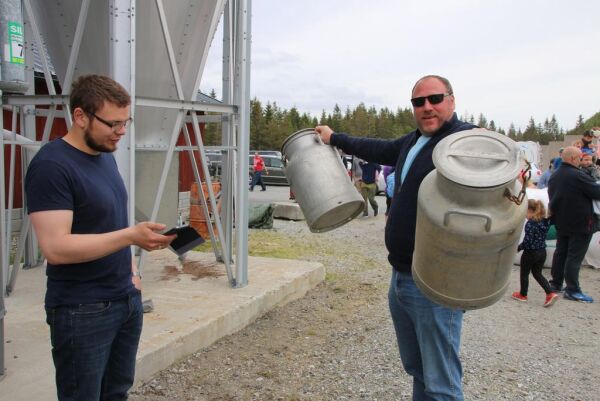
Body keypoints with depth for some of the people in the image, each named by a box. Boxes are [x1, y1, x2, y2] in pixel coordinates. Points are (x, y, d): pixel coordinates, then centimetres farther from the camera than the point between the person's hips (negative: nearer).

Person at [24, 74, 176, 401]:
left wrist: (130, 268, 11)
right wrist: (131, 236, -29)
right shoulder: (51, 166, -18)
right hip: (82, 311, -8)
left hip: (127, 299, 8)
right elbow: (56, 248, -25)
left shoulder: (106, 155, 9)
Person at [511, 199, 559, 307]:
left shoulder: (530, 223, -21)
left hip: (530, 253, -7)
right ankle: (550, 293, 6)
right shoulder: (544, 222, 1)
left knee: (524, 274, 12)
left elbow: (527, 241, -24)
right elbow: (542, 237, 11)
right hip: (542, 252, 7)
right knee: (537, 273, 18)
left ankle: (523, 295, 27)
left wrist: (518, 248, -10)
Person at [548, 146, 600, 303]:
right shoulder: (578, 176, -21)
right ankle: (572, 290, 0)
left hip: (561, 223, 9)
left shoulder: (554, 176, 8)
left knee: (560, 253, 15)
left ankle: (556, 283, 23)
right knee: (575, 257, -4)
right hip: (580, 224, -8)